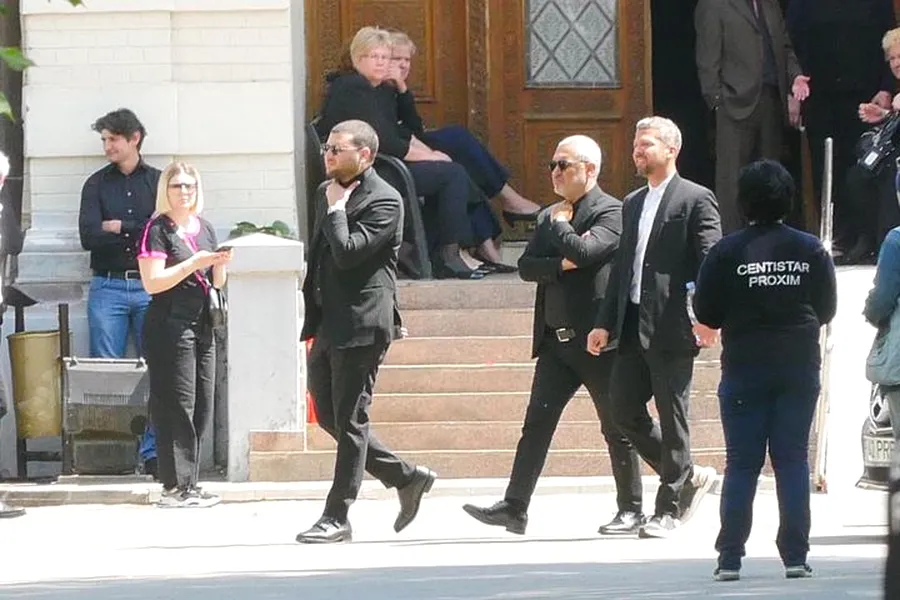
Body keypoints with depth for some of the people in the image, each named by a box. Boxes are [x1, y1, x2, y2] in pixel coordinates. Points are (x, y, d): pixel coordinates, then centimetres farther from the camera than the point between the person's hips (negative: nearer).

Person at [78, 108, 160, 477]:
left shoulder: (158, 182, 10)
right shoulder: (97, 184, 11)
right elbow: (88, 236, -2)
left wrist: (118, 228, -4)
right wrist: (140, 232, -6)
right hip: (108, 287, 1)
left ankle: (153, 453, -4)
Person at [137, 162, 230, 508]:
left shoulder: (205, 229, 16)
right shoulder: (158, 230, -6)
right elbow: (152, 282, -14)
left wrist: (220, 265, 0)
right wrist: (195, 263, -18)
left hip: (201, 326, 8)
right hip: (169, 327, -8)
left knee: (200, 409, 6)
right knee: (177, 408, -10)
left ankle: (188, 484, 11)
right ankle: (174, 487, -10)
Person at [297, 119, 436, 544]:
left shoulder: (384, 201, -11)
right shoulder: (326, 193, 15)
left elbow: (348, 252, -23)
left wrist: (336, 210, -12)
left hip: (361, 324, -9)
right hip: (327, 325, 9)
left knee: (349, 420, -4)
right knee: (327, 414, 10)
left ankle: (337, 517, 0)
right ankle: (406, 477, 22)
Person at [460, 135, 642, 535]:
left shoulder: (611, 212, -8)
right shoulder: (549, 217, 16)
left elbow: (584, 251, -23)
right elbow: (526, 266, 7)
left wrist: (560, 224, -7)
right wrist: (561, 264, -10)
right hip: (557, 340, 7)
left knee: (617, 428, 2)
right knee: (537, 423, -1)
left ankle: (631, 511, 11)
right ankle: (515, 507, -4)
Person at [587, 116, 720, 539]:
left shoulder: (695, 200, -4)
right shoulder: (633, 204, 20)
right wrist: (605, 323, 15)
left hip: (672, 329, -8)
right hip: (633, 329, 8)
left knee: (672, 419, -3)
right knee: (625, 412, 5)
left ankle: (668, 510, 4)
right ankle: (689, 477, 21)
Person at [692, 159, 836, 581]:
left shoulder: (728, 251, -9)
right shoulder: (810, 250, -2)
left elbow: (706, 313, -6)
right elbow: (827, 309, 5)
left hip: (744, 368, -1)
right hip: (799, 368, 1)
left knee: (742, 464, 4)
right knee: (793, 461, 7)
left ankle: (730, 558, 1)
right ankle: (795, 556, 3)